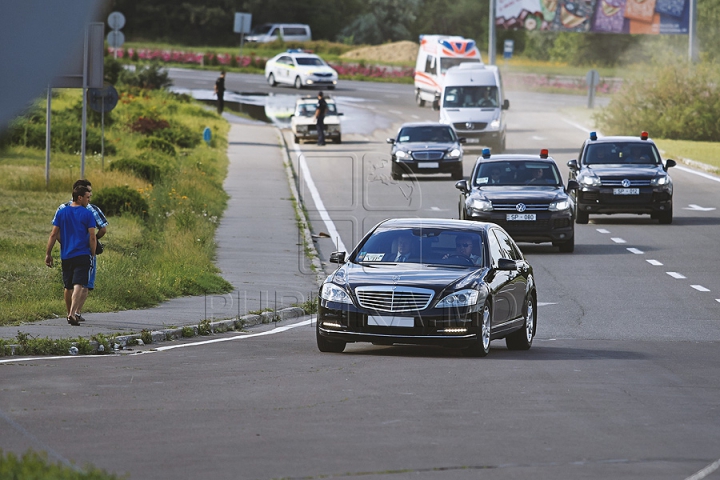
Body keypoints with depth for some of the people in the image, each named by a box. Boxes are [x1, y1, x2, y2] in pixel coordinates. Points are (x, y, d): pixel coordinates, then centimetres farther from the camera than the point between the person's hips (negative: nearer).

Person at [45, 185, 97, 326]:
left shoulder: (61, 213, 6)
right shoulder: (88, 214, -5)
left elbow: (53, 235, 5)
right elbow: (92, 237, -7)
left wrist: (48, 253, 9)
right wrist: (92, 254, 5)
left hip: (66, 255, 4)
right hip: (83, 255, -4)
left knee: (68, 287, 19)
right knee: (79, 286, -11)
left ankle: (70, 313, 32)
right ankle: (73, 313, -26)